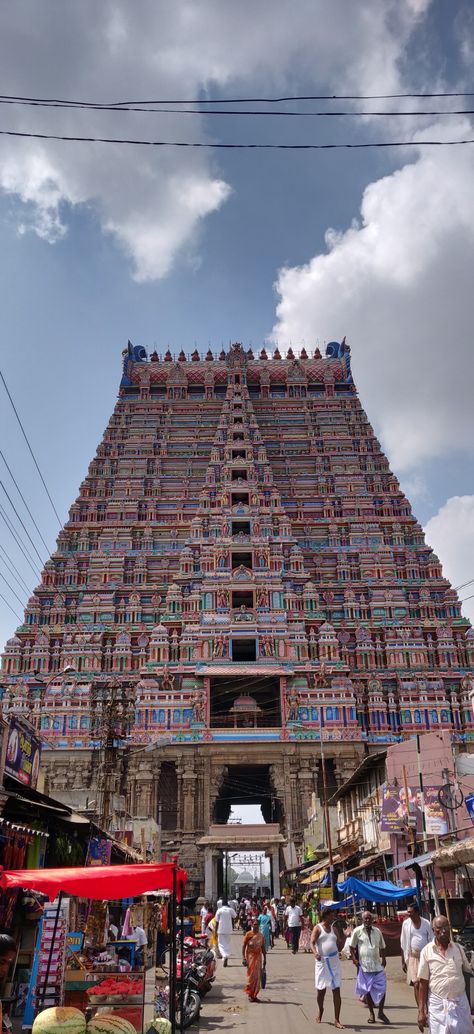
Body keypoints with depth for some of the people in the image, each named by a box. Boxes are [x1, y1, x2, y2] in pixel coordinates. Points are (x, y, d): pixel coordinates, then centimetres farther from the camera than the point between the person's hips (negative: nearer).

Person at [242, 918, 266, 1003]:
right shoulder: (248, 934, -7)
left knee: (258, 976, 2)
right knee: (251, 975, -3)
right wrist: (243, 958, -13)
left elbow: (263, 948, 13)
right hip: (250, 956, -4)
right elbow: (243, 946, -7)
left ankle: (254, 994, 11)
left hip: (258, 956, 4)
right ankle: (250, 994, 10)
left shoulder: (261, 935, 5)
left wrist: (264, 958, 10)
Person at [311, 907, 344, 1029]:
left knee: (336, 990, -2)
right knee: (321, 990, 10)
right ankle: (320, 1011, 37)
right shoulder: (318, 927, -6)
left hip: (334, 961, 4)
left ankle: (337, 1020, 5)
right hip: (322, 961, -3)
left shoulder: (333, 928, 11)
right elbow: (312, 942, -17)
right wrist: (315, 953, -35)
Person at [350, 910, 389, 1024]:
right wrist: (354, 958, -9)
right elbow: (352, 947, 1)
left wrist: (383, 959, 5)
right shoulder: (357, 931, -4)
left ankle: (381, 1012, 18)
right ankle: (371, 1013, 22)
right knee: (367, 990, 6)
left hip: (377, 965, 3)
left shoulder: (377, 931, 7)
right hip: (364, 965, -3)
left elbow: (382, 947, 17)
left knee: (382, 988, 0)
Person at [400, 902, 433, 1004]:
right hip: (413, 957, 0)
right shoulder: (406, 924, -2)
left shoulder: (426, 923, -3)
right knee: (416, 984, -7)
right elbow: (403, 945, 3)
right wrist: (403, 961, 3)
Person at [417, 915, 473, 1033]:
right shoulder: (426, 951, -5)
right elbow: (423, 982, -2)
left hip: (460, 1002, 2)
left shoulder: (458, 948, 2)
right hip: (438, 1004, -2)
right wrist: (421, 1011, -4)